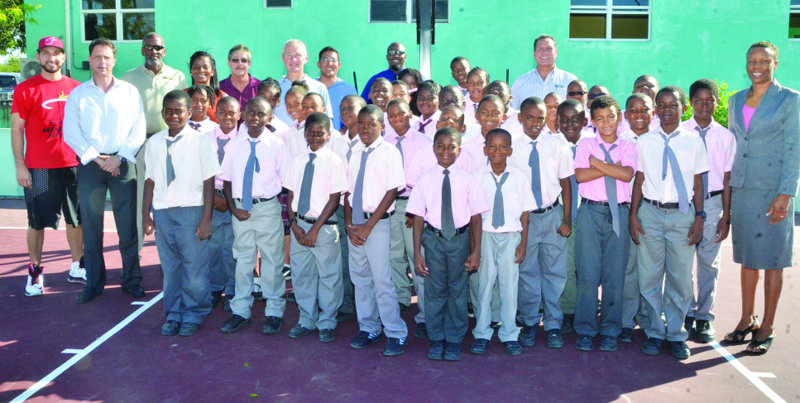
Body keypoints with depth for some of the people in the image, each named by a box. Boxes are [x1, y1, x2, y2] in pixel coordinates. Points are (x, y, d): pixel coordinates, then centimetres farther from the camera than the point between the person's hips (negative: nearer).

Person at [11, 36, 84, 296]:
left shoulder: (76, 88, 8)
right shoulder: (25, 89, -1)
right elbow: (16, 130, -1)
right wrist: (20, 166, -7)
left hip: (73, 164, 3)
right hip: (39, 168, -3)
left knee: (77, 218, 9)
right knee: (37, 222, 3)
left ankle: (76, 268, 21)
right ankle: (35, 272, 16)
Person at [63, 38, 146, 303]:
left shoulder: (130, 92, 9)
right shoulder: (77, 94, 11)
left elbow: (139, 130, 3)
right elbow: (70, 132, 2)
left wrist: (119, 157, -8)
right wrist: (95, 157, -8)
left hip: (122, 164, -1)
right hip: (89, 165, 1)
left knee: (128, 225, -1)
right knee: (91, 226, 2)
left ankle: (131, 281, 9)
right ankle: (93, 283, 12)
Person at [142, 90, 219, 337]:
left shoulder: (200, 141, -3)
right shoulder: (154, 143, 8)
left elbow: (209, 181, -4)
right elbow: (150, 181, 11)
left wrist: (206, 219, -8)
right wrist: (146, 215, 8)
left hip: (191, 211, -3)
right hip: (162, 212, 3)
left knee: (194, 267, 2)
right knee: (169, 268, 11)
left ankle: (193, 315, 19)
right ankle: (173, 314, 25)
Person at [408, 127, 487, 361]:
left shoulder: (467, 179, -1)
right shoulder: (424, 179, -1)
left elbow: (475, 217, 1)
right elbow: (418, 217, -1)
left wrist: (476, 251, -3)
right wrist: (417, 252, -4)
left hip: (459, 238, 0)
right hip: (433, 238, 0)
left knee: (458, 290, 8)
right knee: (435, 291, 8)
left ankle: (454, 341, 23)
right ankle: (436, 339, 24)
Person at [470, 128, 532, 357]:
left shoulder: (518, 178, 2)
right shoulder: (478, 178, 0)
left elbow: (525, 213, 5)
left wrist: (523, 242, 2)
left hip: (511, 236, 0)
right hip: (486, 235, 0)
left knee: (509, 285, 4)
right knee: (484, 284, 4)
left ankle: (509, 335, 16)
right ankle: (482, 334, 16)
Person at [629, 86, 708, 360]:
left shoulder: (693, 142, 5)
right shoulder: (644, 142, 5)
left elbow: (698, 183, 6)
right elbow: (639, 180, 6)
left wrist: (699, 217, 1)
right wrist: (633, 215, 0)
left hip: (682, 214, 0)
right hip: (651, 213, 1)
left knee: (680, 277, 4)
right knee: (649, 276, 5)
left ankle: (676, 334, 20)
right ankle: (655, 332, 21)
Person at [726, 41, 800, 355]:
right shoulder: (736, 100, 12)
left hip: (773, 190, -5)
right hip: (742, 188, 5)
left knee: (772, 260, 2)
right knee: (747, 257, 12)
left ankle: (767, 328, 12)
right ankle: (747, 320, 24)